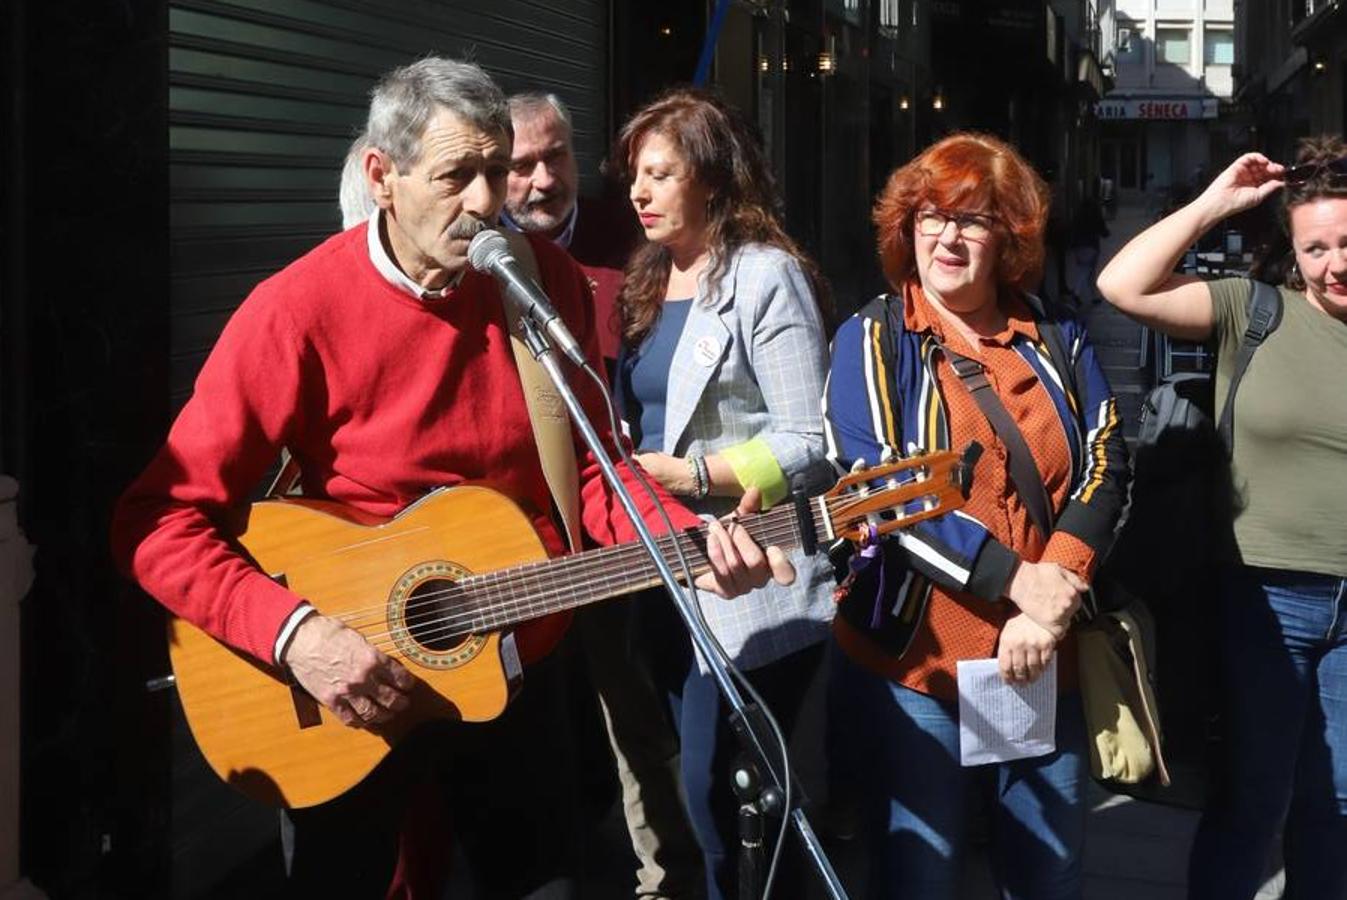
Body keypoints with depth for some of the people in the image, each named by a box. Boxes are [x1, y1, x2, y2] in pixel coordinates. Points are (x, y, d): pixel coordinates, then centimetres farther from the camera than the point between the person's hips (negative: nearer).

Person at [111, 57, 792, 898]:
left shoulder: (548, 281, -7)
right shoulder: (299, 311, -20)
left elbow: (589, 468, -1)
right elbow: (160, 519, -19)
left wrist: (692, 542, -19)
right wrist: (294, 632, -30)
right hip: (354, 694, -3)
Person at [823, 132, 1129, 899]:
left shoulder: (1061, 344, 9)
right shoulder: (873, 339, -2)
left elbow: (1106, 467, 1)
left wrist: (1057, 599, -15)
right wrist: (1016, 581, -19)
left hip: (1047, 657, 4)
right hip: (911, 658, -3)